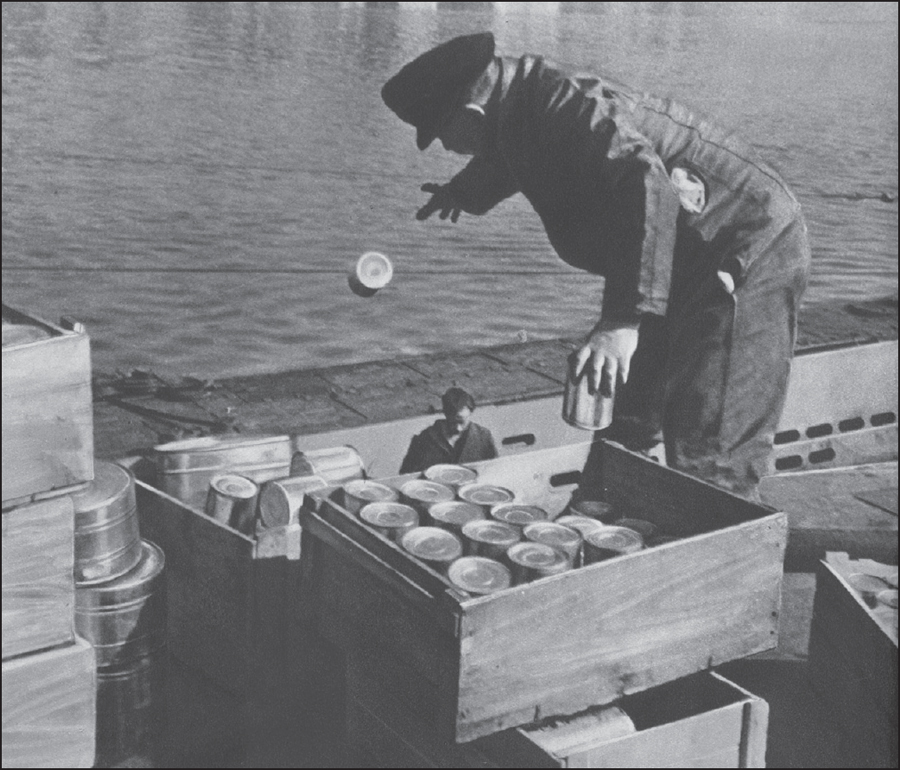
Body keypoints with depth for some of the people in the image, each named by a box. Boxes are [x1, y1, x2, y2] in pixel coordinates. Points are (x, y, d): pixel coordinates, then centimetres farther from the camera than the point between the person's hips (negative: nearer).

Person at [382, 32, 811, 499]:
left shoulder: (564, 107, -24)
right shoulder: (530, 110, 7)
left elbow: (648, 186, -40)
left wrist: (624, 320, -46)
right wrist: (465, 191, 51)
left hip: (749, 252, -10)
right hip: (695, 266, 10)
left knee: (707, 463, -15)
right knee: (627, 429, 16)